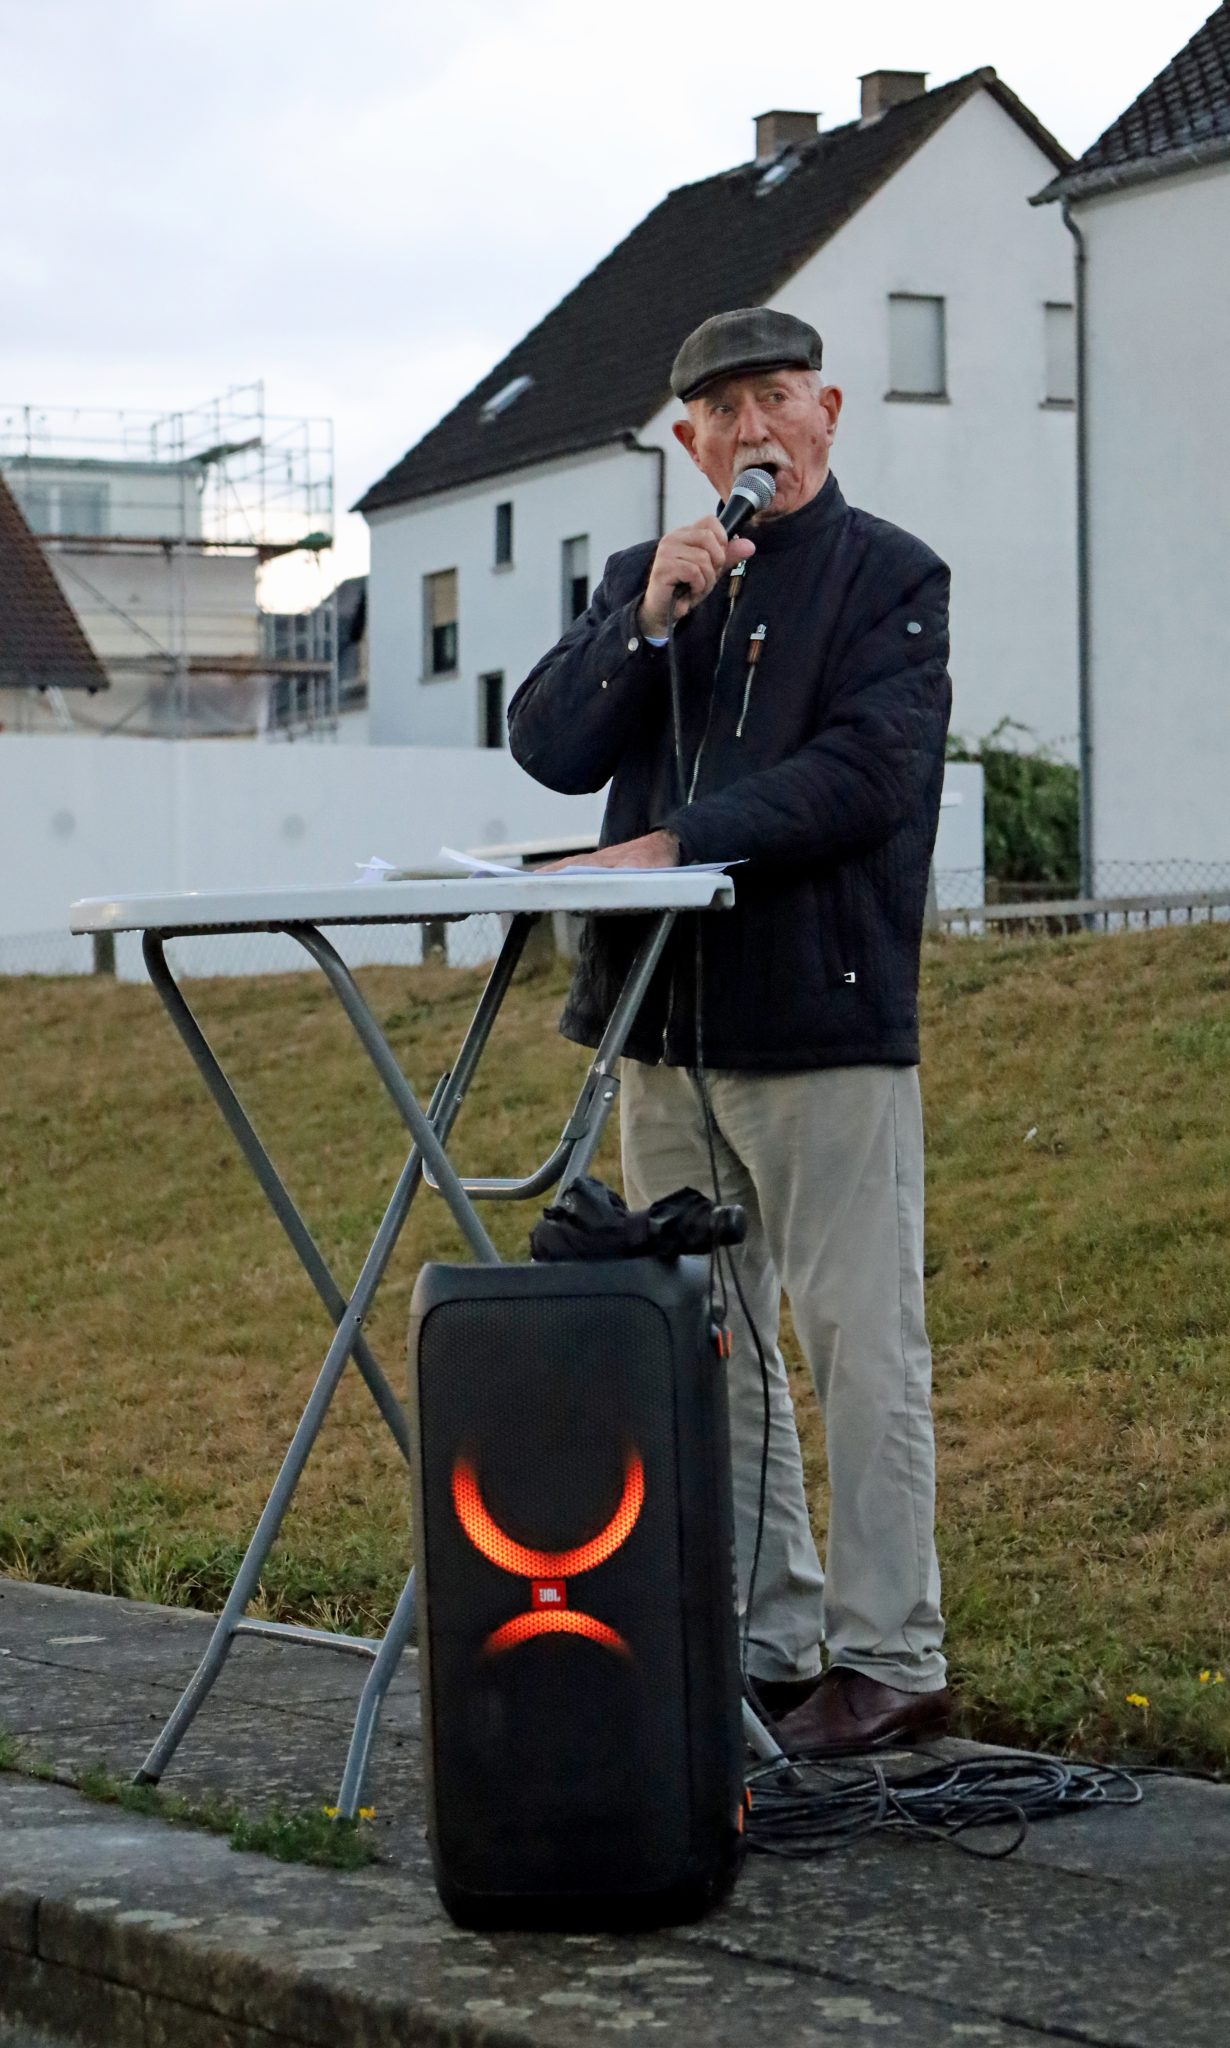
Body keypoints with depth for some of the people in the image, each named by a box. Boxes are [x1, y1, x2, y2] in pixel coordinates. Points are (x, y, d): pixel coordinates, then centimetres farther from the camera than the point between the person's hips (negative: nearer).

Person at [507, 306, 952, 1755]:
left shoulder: (890, 578, 0)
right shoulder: (645, 579, 17)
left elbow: (869, 772, -14)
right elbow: (549, 748, 4)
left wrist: (679, 843, -20)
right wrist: (650, 620, -10)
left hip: (825, 1014, -6)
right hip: (667, 1020, 6)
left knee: (861, 1348, -4)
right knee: (706, 1352, 10)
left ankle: (889, 1659, 2)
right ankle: (763, 1641, 19)